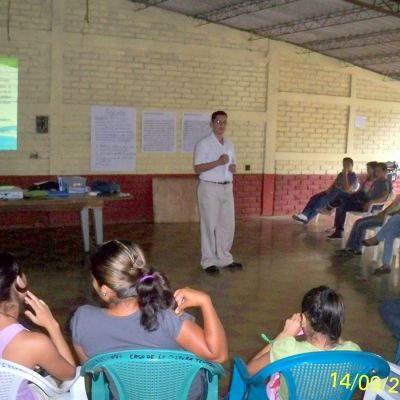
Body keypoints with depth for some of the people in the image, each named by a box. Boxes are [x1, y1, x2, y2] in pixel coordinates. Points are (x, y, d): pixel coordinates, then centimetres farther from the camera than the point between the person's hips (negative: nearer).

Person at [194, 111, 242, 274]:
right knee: (210, 225, -1)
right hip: (209, 188, -6)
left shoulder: (229, 144, 14)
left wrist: (233, 168, -1)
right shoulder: (204, 144, -7)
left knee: (228, 224, 10)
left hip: (227, 188, 7)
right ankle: (209, 261, 7)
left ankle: (224, 258, 22)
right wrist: (218, 162, -21)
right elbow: (197, 169, -12)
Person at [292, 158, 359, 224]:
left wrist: (345, 175, -19)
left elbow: (347, 189, -20)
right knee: (315, 197, -16)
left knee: (321, 200, -30)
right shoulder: (341, 174, 18)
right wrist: (328, 189, -3)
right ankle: (304, 215, -31)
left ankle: (306, 218, -38)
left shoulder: (353, 177, -6)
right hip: (333, 192, 8)